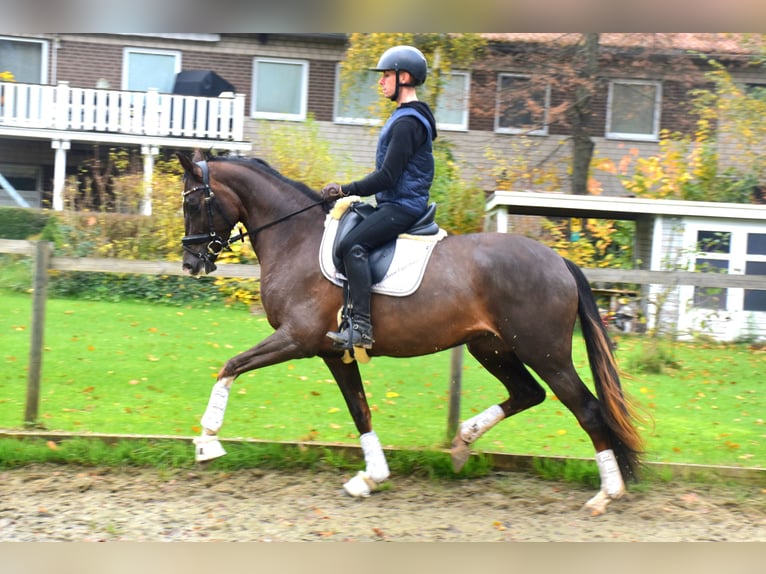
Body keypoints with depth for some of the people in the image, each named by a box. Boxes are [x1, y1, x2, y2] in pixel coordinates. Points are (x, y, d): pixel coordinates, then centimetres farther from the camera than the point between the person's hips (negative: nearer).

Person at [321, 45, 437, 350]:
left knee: (352, 245, -27)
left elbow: (387, 177, -21)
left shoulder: (407, 122, -16)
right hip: (398, 202, 12)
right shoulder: (407, 116, 19)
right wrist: (348, 190, 20)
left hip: (402, 205, -12)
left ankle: (361, 327, -33)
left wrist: (344, 190, -16)